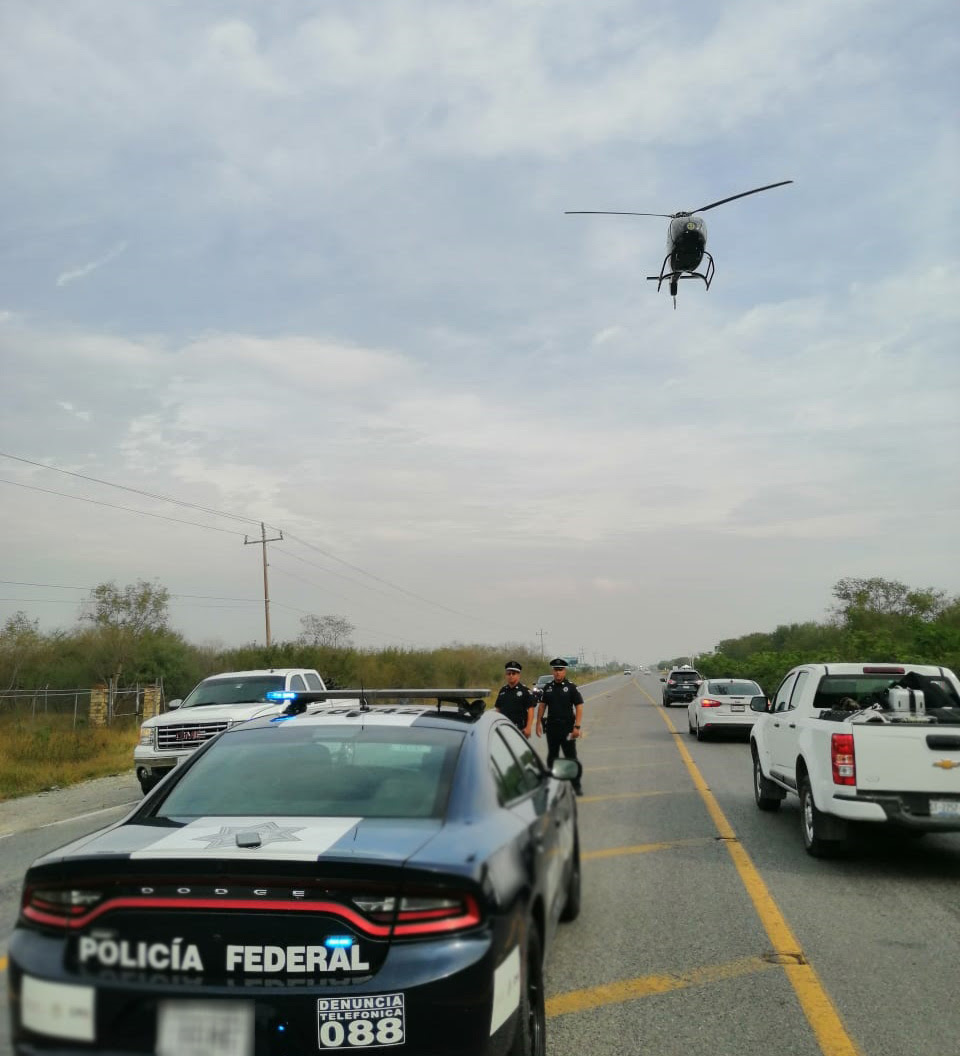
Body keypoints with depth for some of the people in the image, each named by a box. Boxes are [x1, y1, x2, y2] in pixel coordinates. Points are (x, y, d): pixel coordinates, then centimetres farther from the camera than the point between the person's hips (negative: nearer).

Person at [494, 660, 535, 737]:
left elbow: (530, 710, -8)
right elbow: (498, 709, 18)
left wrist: (528, 727, -15)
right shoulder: (503, 690, 12)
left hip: (520, 728, -5)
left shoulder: (525, 690, -4)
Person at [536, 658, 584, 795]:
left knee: (571, 757, -2)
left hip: (567, 728, -4)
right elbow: (542, 706, 13)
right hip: (551, 727, 4)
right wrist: (538, 723, 5)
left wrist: (577, 726, -15)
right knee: (552, 756, 13)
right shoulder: (548, 687, 7)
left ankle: (576, 785, 6)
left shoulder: (571, 687, -5)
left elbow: (579, 707, -8)